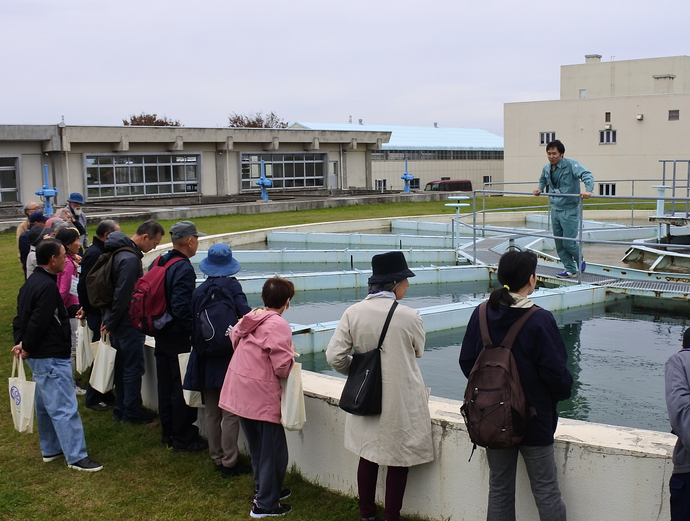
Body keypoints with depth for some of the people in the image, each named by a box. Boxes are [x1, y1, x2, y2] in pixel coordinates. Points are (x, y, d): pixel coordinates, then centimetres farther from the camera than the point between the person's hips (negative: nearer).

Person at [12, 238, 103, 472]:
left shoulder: (31, 283, 12)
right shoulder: (47, 286, -21)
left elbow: (21, 317, 14)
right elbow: (38, 322, -23)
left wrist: (21, 342, 4)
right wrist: (27, 347, -9)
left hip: (39, 356, 11)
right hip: (51, 357, -11)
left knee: (46, 405, 19)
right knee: (65, 408, -7)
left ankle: (51, 449, 29)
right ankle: (76, 457, -4)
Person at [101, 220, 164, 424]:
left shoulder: (121, 252, 10)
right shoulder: (130, 259, -23)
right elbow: (122, 295, -24)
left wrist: (110, 320, 18)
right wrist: (111, 322, -14)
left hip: (119, 323, 10)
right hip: (129, 323, -10)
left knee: (123, 365, 17)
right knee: (133, 367, 1)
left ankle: (121, 409, 28)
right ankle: (131, 412, 11)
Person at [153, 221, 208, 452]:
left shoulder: (158, 263, 7)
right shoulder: (184, 269, -19)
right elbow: (181, 307, -27)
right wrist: (193, 331, -15)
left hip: (162, 336, 9)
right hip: (180, 340, -9)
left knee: (165, 386, 17)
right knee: (183, 389, 1)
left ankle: (167, 433, 28)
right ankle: (183, 438, 9)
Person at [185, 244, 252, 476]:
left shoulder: (198, 291, 3)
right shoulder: (232, 286, -6)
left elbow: (192, 327, 7)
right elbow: (246, 314, -15)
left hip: (205, 361, 4)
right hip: (230, 358, -4)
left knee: (211, 413, 13)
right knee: (231, 413, 0)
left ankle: (217, 458, 23)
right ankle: (229, 463, 3)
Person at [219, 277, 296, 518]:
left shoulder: (249, 318, 4)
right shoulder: (278, 325, -18)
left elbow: (234, 338, 21)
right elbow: (283, 368, -20)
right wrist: (291, 352, -1)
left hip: (240, 394, 8)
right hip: (262, 397, -8)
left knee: (257, 447, 23)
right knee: (273, 451, 5)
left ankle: (263, 490, 37)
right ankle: (265, 504, 11)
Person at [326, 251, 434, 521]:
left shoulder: (353, 312, -9)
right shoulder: (409, 316, -17)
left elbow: (335, 356, -8)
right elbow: (417, 353, 1)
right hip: (401, 399, -4)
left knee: (368, 456, 19)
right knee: (398, 461, 11)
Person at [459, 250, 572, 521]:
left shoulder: (481, 314, -4)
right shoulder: (540, 320, -19)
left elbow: (466, 362, 1)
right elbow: (555, 371, -16)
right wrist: (563, 391, 5)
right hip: (534, 419, -4)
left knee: (499, 488, 16)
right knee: (546, 490, 9)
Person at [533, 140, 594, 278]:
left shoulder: (571, 165, -14)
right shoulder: (546, 169, 7)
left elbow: (587, 175, -28)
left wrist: (588, 190, -43)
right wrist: (540, 189, 17)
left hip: (570, 210, -7)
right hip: (555, 210, 7)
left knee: (568, 242, -7)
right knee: (559, 244, 7)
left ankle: (580, 260, 23)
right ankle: (570, 270, 18)